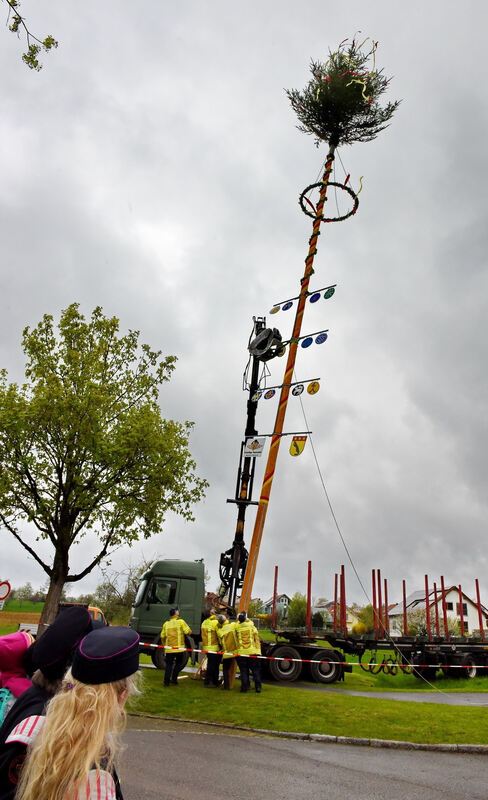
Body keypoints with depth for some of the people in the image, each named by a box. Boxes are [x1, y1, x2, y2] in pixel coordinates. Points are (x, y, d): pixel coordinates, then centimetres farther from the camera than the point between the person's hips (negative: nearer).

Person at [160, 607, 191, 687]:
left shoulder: (166, 623, 7)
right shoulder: (180, 621, -5)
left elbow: (162, 636, 10)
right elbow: (188, 631, -10)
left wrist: (164, 645, 24)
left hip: (169, 648, 3)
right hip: (179, 648, -3)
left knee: (169, 665, 12)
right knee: (178, 664, 14)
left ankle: (166, 681, 8)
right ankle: (174, 679, 10)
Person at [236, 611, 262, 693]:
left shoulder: (237, 627, -3)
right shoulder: (252, 627, 0)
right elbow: (257, 640, 4)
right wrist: (258, 650, 12)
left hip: (241, 653, 0)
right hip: (253, 652, 0)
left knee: (244, 671, 9)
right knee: (256, 670, 9)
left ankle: (245, 687, 9)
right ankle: (258, 687, 7)